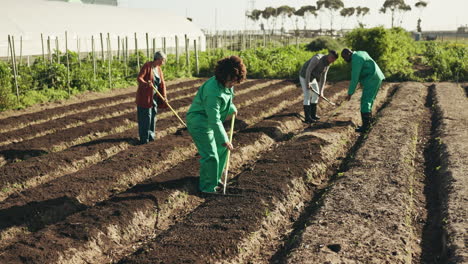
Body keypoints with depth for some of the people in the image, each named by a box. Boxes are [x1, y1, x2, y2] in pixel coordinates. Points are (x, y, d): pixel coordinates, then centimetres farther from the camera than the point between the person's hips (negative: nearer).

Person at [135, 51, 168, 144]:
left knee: (153, 115, 11)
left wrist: (164, 97, -4)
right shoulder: (147, 66, -12)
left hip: (154, 96, 7)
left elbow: (162, 83, 6)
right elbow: (139, 78, -20)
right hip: (145, 96, -7)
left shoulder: (159, 69, 8)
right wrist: (146, 84, -40)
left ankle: (150, 136, 21)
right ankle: (144, 138, -1)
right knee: (145, 117, -7)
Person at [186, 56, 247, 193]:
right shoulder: (213, 91, -33)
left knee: (222, 149, 18)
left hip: (211, 121, 10)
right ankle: (207, 186, 7)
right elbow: (214, 120, -31)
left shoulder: (226, 84, -4)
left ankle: (215, 178, 34)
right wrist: (224, 139, -26)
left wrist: (232, 108, 37)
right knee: (210, 155, -10)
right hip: (199, 123, -10)